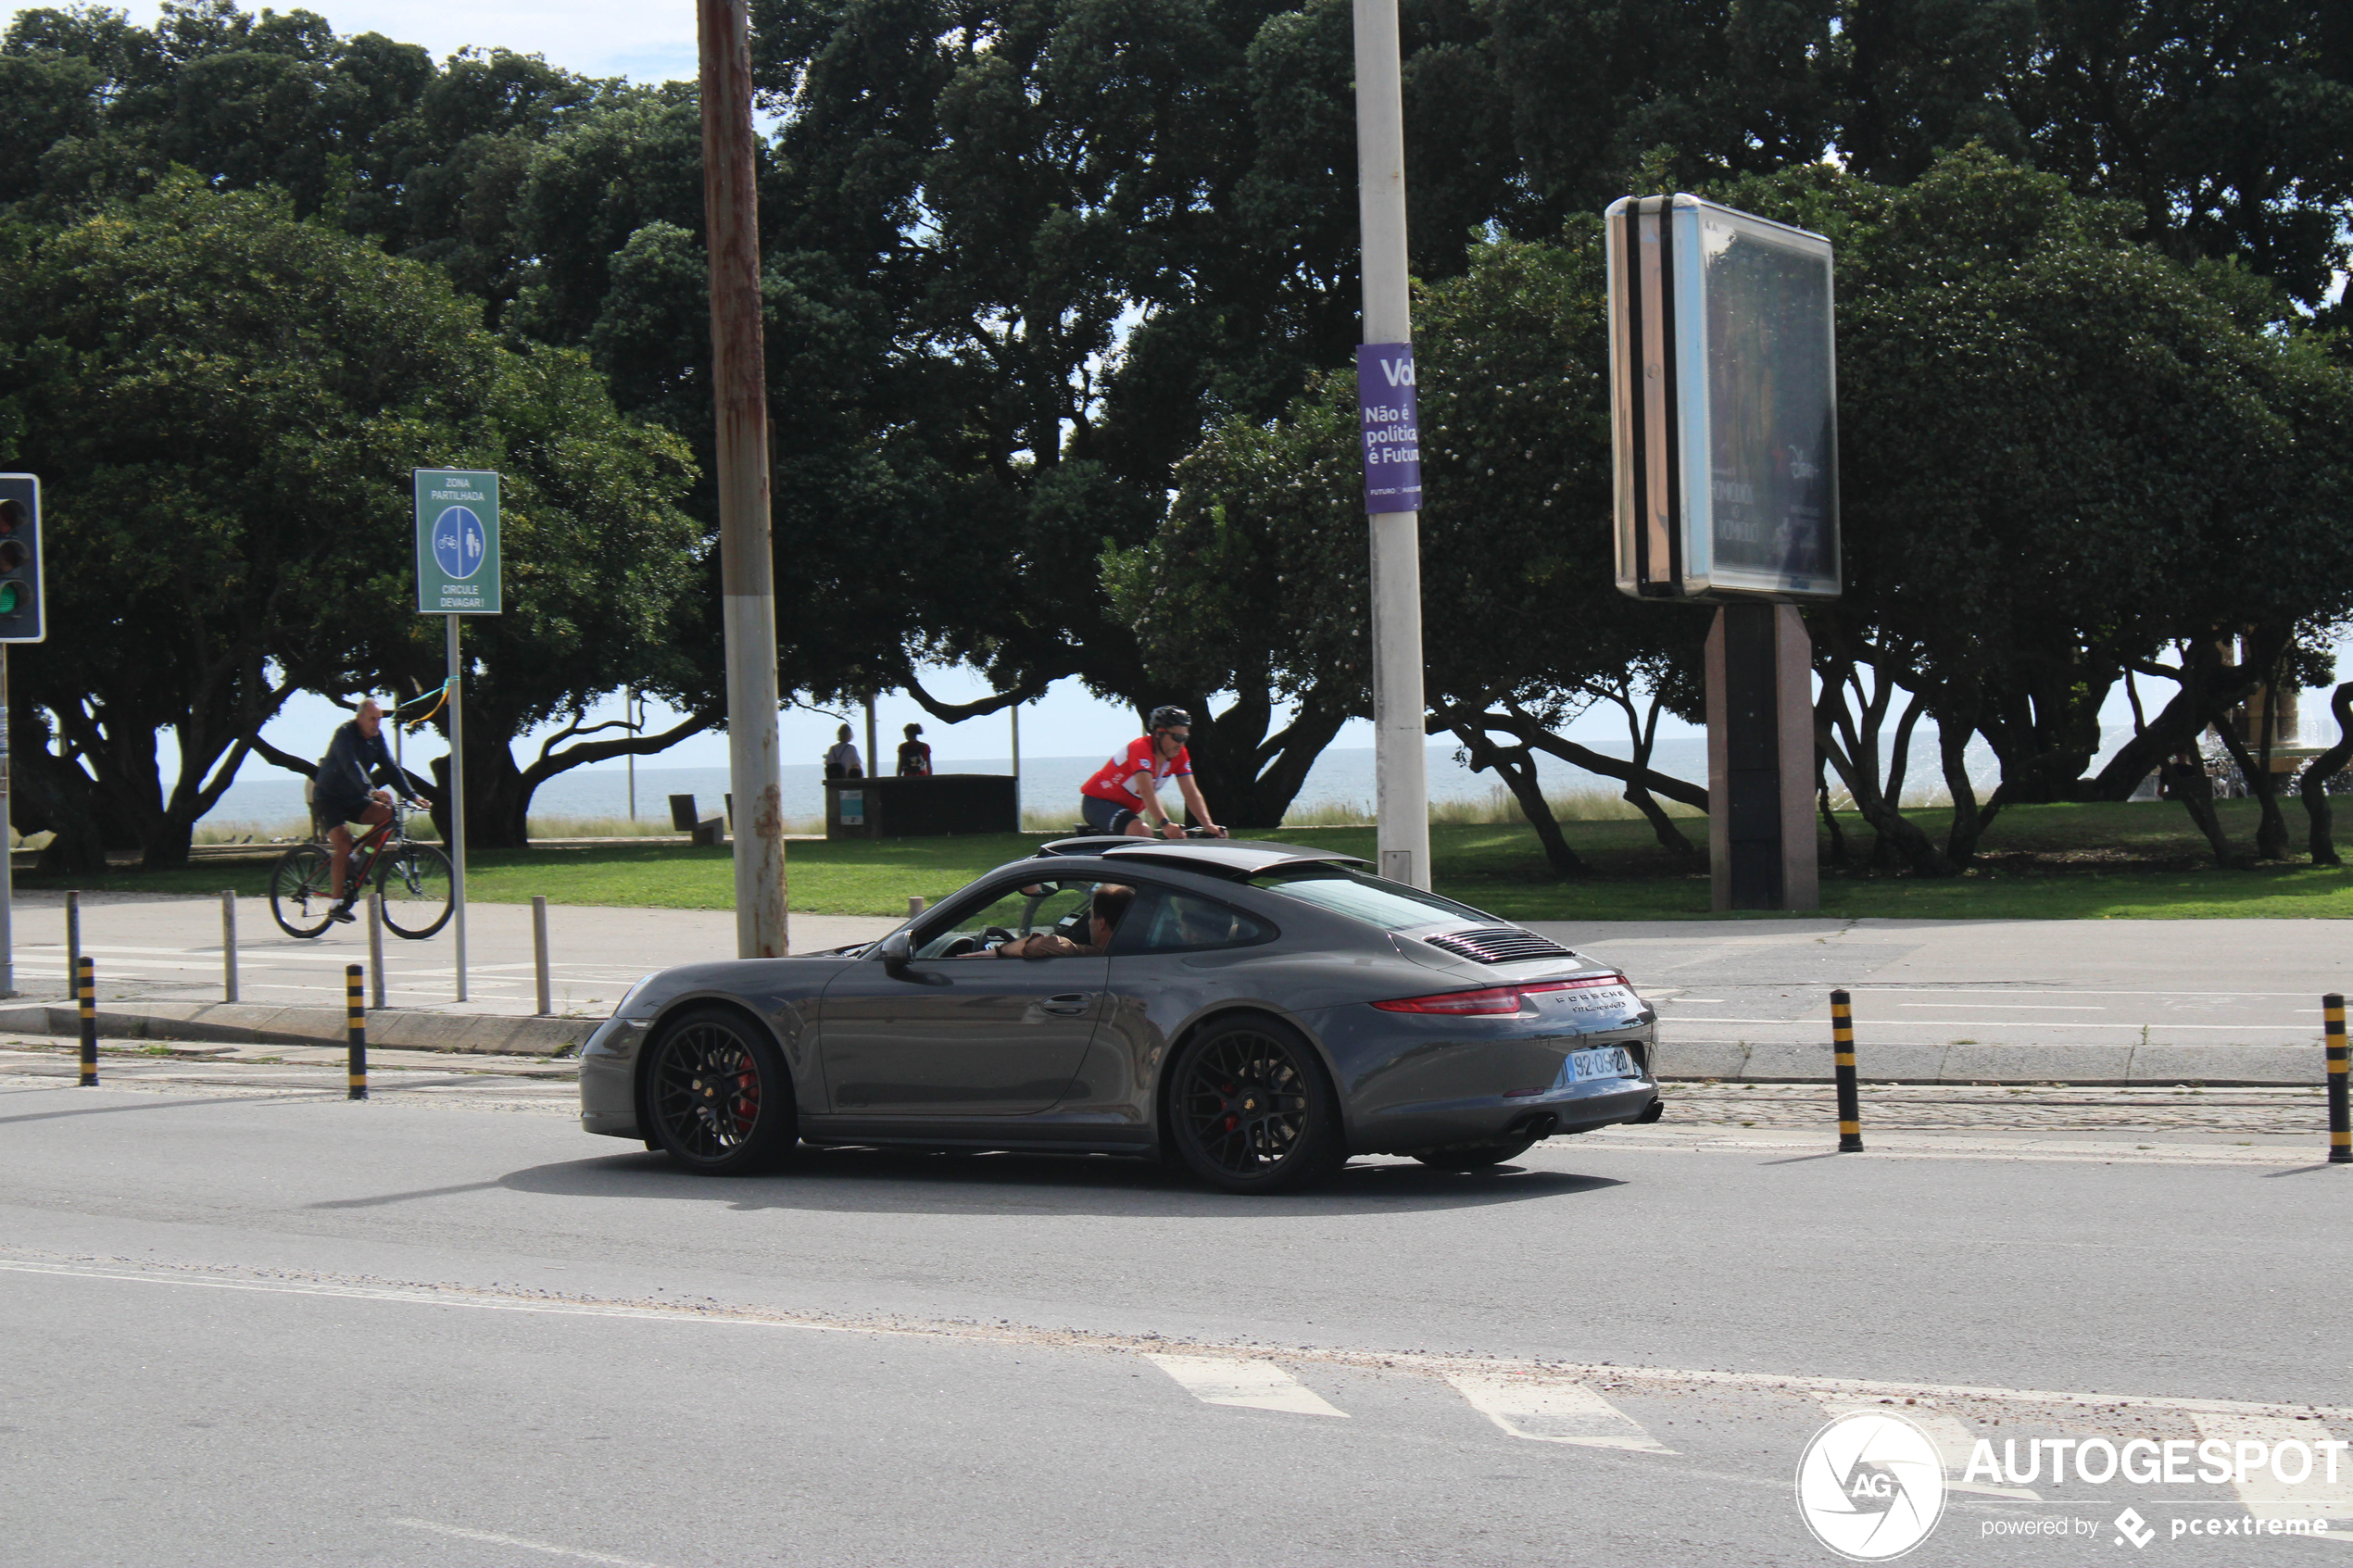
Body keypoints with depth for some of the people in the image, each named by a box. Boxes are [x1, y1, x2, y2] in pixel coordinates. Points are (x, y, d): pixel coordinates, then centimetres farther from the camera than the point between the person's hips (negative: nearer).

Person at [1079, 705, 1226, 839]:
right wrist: (1165, 825, -52)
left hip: (1127, 808, 9)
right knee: (1143, 831, -33)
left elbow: (1191, 792, -12)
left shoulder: (1180, 755, -6)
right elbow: (1147, 791, -40)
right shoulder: (1141, 748, -28)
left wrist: (1208, 825, -27)